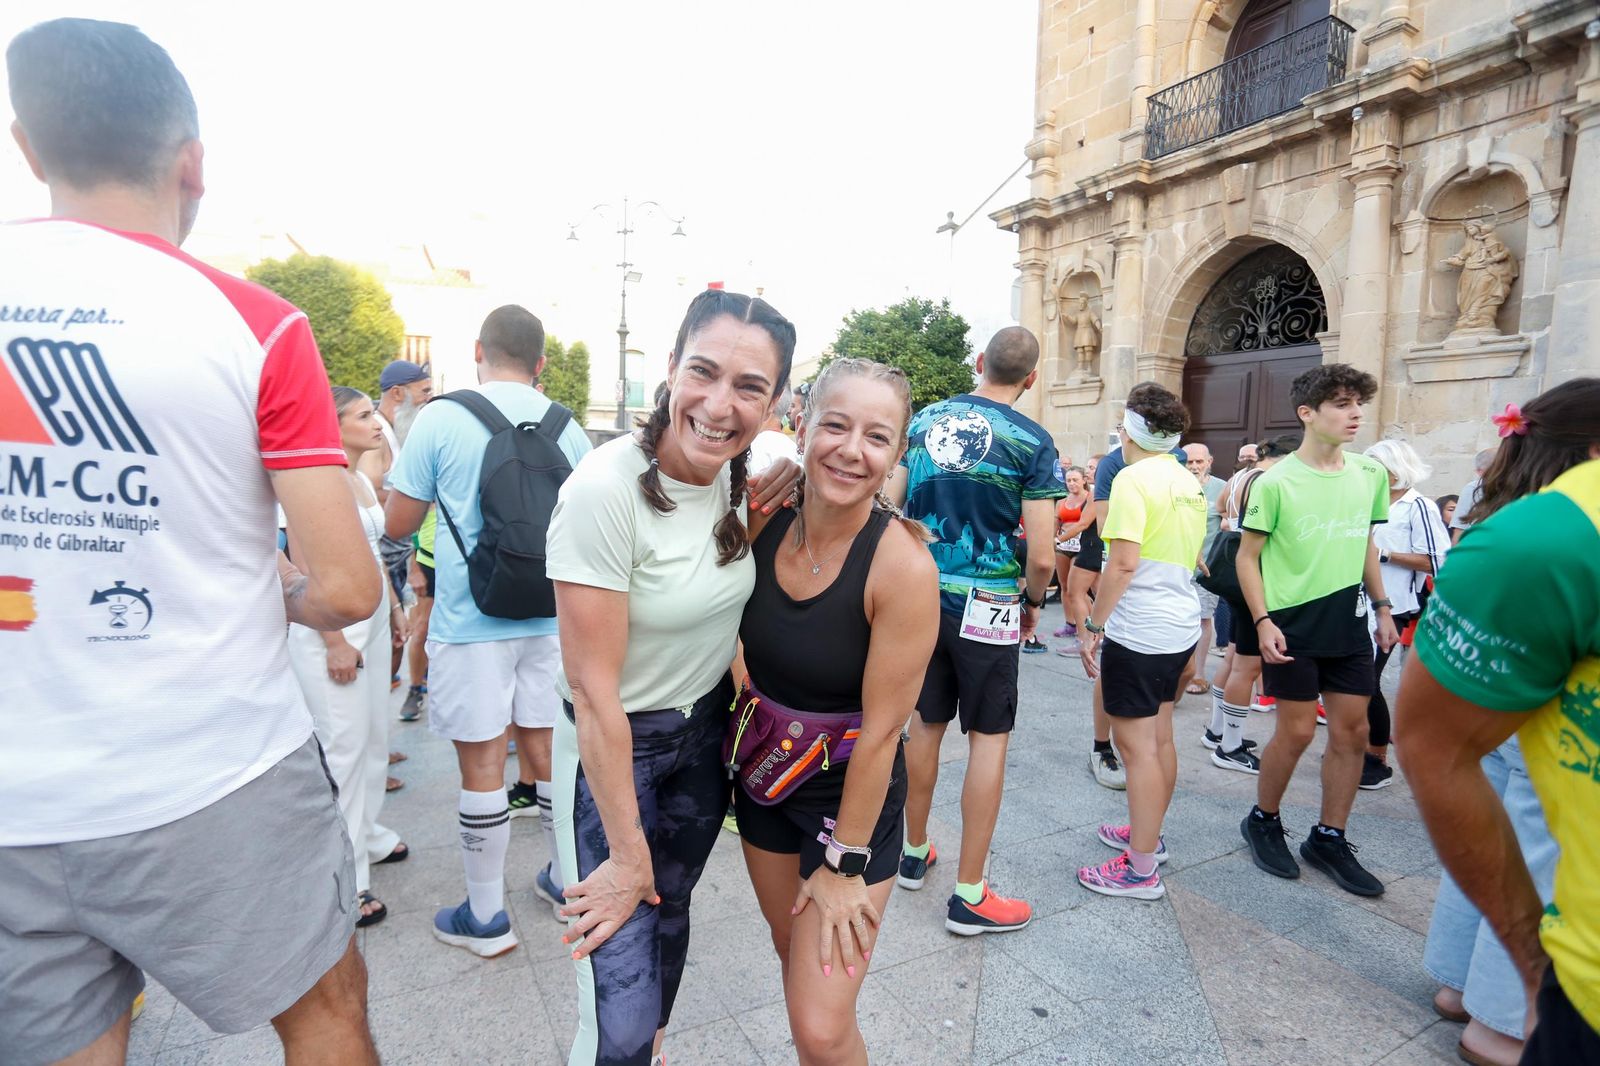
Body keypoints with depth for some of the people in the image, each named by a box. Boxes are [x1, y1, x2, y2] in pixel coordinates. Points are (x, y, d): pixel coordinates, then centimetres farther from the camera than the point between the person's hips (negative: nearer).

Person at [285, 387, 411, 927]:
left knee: (375, 737, 15)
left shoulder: (363, 481, 11)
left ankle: (366, 834, 32)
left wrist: (395, 609, 19)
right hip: (330, 626, -8)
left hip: (372, 622, 9)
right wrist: (334, 642, -18)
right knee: (344, 746, -4)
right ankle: (344, 881, 7)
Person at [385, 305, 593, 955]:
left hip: (470, 621, -4)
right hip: (549, 616, 4)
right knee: (547, 749, 16)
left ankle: (485, 918, 20)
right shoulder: (567, 428, 1)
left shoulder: (441, 420, -9)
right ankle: (565, 880, 32)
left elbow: (397, 524, -2)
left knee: (482, 763, 6)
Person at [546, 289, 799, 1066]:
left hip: (706, 732, 6)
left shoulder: (741, 477, -8)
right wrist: (627, 853, -16)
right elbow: (594, 688, -23)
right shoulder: (605, 489, -27)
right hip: (612, 748, -5)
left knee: (668, 914, 24)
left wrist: (767, 504, -9)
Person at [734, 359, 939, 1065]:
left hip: (853, 794, -5)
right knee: (791, 951, 23)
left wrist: (844, 864, -12)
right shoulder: (765, 524, -11)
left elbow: (880, 730, -20)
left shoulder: (902, 564, -26)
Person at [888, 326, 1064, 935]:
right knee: (989, 738, 6)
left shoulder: (926, 420, 4)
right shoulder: (1031, 440, -9)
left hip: (922, 593, 5)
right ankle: (968, 896, 13)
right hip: (986, 604, -4)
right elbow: (1042, 555, -13)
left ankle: (915, 852, 34)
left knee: (925, 724, 17)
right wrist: (1033, 602, 6)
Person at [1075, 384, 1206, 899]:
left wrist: (1093, 626, -15)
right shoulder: (1189, 483, 11)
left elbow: (1123, 564, -21)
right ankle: (1148, 833, 34)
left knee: (1137, 744, -2)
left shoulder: (1134, 479, -15)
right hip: (1181, 625, 9)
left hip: (1138, 630, -9)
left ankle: (1141, 870, 7)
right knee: (1159, 737, 19)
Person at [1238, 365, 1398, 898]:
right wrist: (1263, 621, -16)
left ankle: (1329, 838, 24)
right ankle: (1262, 822, 23)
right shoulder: (1276, 482, -11)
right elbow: (1247, 556, -9)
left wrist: (1382, 607, 13)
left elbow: (1366, 545, 16)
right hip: (1293, 623, -5)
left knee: (1352, 730, 8)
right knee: (1297, 732, 0)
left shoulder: (1369, 474, 5)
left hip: (1349, 622, 6)